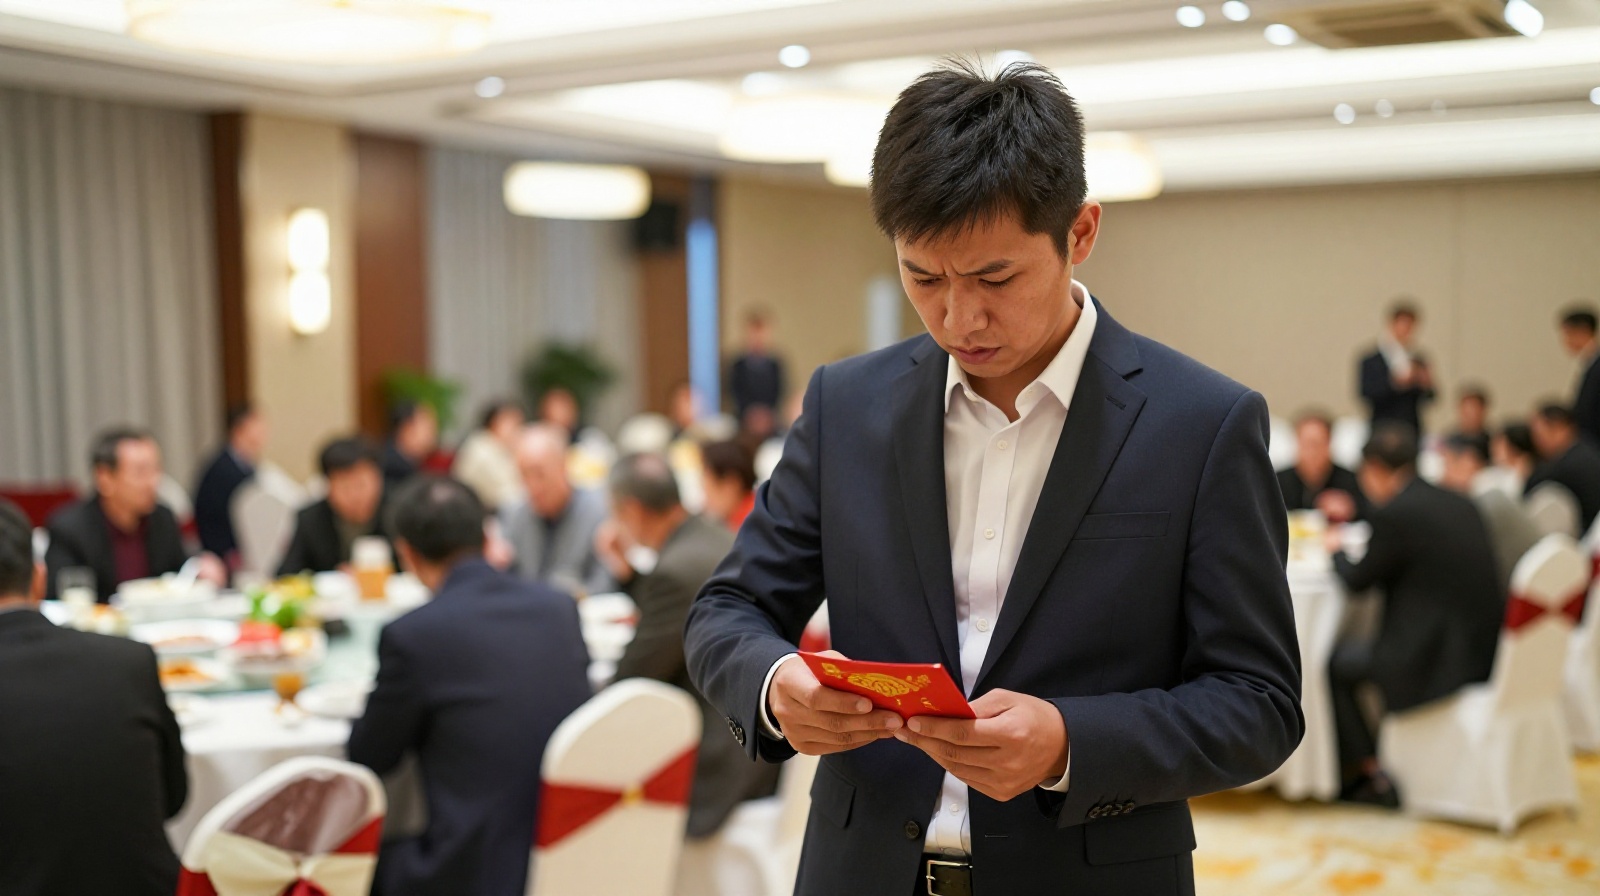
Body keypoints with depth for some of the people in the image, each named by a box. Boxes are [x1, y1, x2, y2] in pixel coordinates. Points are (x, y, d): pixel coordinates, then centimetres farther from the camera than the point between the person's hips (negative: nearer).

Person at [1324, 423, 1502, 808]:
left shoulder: (1393, 514, -14)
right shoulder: (1460, 505, 10)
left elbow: (1358, 582, -4)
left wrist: (1337, 550, 16)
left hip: (1435, 660, -9)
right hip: (1482, 649, 9)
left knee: (1336, 663, 8)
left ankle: (1368, 773, 14)